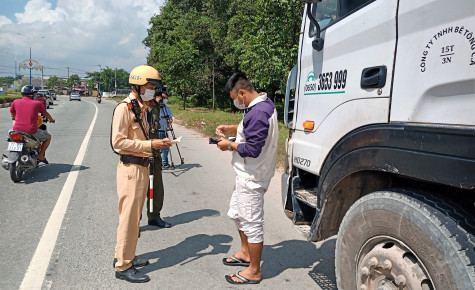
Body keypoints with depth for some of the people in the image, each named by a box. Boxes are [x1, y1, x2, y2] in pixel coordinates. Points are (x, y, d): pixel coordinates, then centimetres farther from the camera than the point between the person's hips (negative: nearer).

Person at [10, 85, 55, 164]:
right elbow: (46, 114, 17)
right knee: (48, 137, 22)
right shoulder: (37, 104, 0)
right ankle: (40, 156, 15)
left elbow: (12, 115, 24)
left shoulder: (16, 102, 7)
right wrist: (51, 119, 39)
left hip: (17, 130, 4)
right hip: (31, 131, -4)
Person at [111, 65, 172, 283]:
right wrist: (150, 145, -21)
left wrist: (157, 143, 3)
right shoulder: (124, 108, -14)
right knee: (129, 217, -1)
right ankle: (123, 266, 12)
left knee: (135, 216, 17)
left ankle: (126, 256, 32)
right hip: (130, 168, -9)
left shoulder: (142, 108, 14)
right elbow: (118, 142, -20)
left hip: (143, 166, 9)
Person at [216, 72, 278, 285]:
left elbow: (252, 149, -27)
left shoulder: (258, 113, -25)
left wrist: (230, 145, -12)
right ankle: (245, 253, 43)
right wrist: (231, 129, 10)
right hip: (247, 175, 11)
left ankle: (254, 271, 17)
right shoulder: (264, 104, 9)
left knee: (252, 223, 1)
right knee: (237, 213, 24)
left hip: (252, 178, -11)